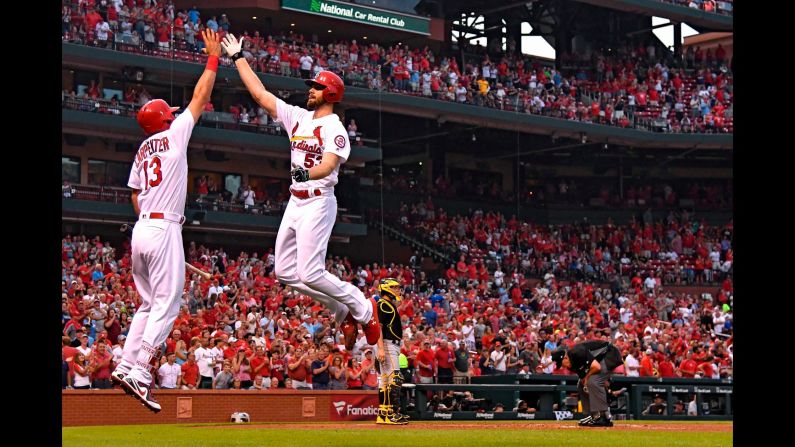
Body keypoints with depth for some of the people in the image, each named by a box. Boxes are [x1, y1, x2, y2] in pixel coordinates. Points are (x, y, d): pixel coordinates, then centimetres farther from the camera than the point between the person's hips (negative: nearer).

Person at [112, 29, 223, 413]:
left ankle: (126, 365, 7)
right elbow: (200, 97, 1)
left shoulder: (142, 151, 17)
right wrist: (213, 56, 9)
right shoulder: (174, 135, -2)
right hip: (164, 229, -8)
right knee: (167, 303, -8)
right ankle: (139, 373, -17)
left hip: (141, 229, 8)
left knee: (148, 304, 15)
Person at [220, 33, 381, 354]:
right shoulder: (297, 117, 12)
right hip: (295, 202, 9)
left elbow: (330, 164, -27)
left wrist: (308, 173, -48)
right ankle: (343, 312, 17)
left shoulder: (334, 128, -10)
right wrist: (238, 58, 16)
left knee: (310, 273, -16)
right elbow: (259, 93, 15)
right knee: (285, 272, 7)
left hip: (318, 202, -9)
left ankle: (362, 308, 3)